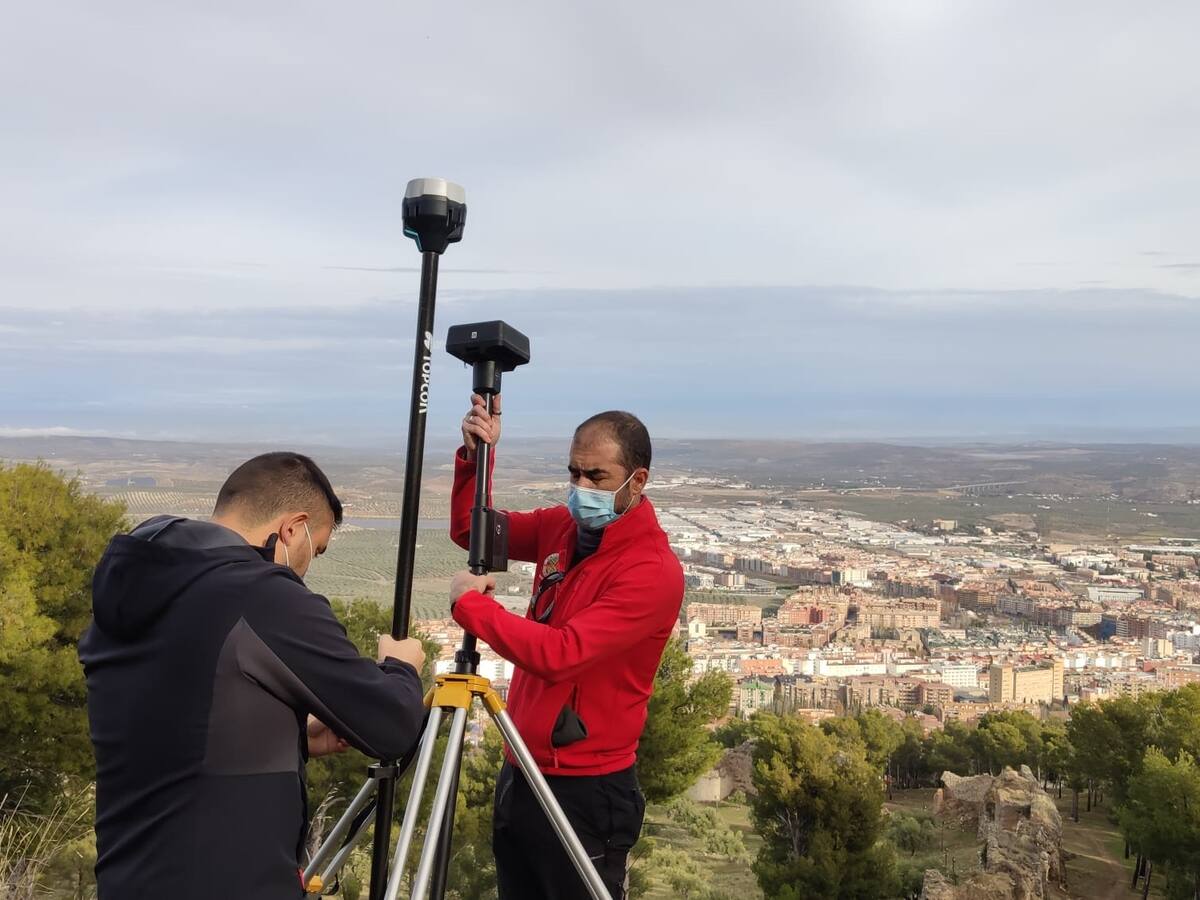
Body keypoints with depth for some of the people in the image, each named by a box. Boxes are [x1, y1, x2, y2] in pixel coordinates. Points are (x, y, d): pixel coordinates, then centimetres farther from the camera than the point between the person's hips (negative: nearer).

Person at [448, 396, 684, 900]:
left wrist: (470, 603, -18)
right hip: (520, 773, 7)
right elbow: (470, 530, 12)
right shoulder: (562, 527, 3)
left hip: (586, 792, -7)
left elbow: (559, 655, -28)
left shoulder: (653, 571, -21)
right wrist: (474, 456, -5)